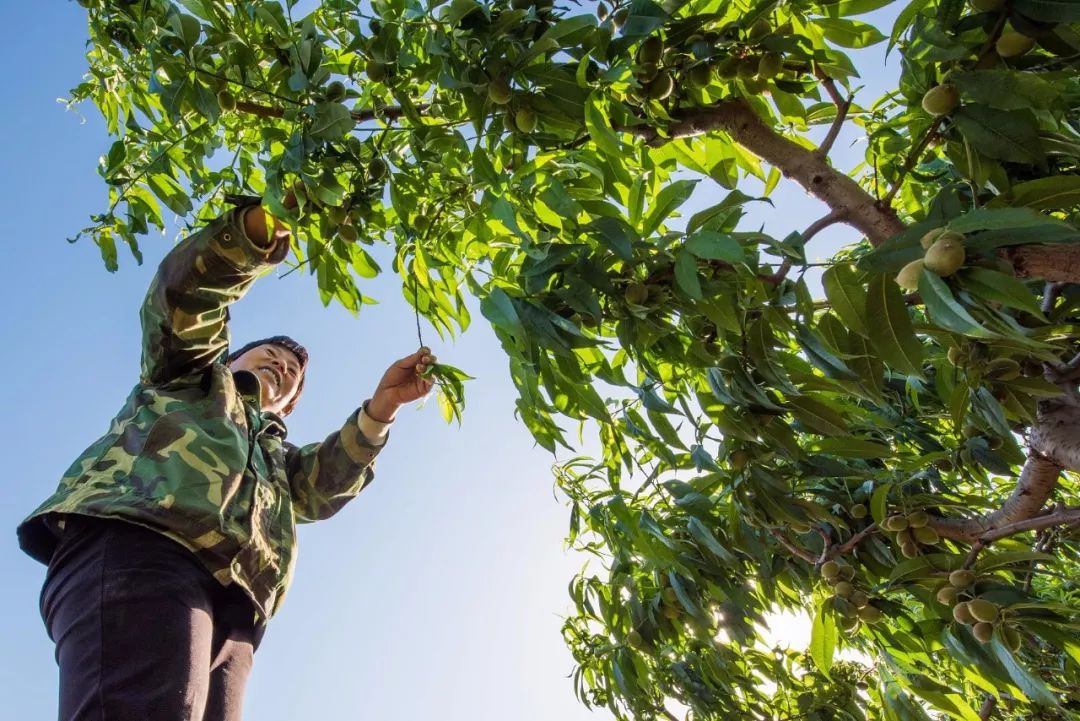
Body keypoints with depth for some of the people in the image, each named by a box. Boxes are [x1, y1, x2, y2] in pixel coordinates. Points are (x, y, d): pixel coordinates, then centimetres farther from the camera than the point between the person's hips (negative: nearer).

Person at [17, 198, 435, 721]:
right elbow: (184, 289, 13)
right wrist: (263, 226, 0)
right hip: (134, 544, -4)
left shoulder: (275, 454, 41)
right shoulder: (187, 374, 32)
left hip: (228, 610, 5)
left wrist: (380, 408, 6)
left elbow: (325, 483, 18)